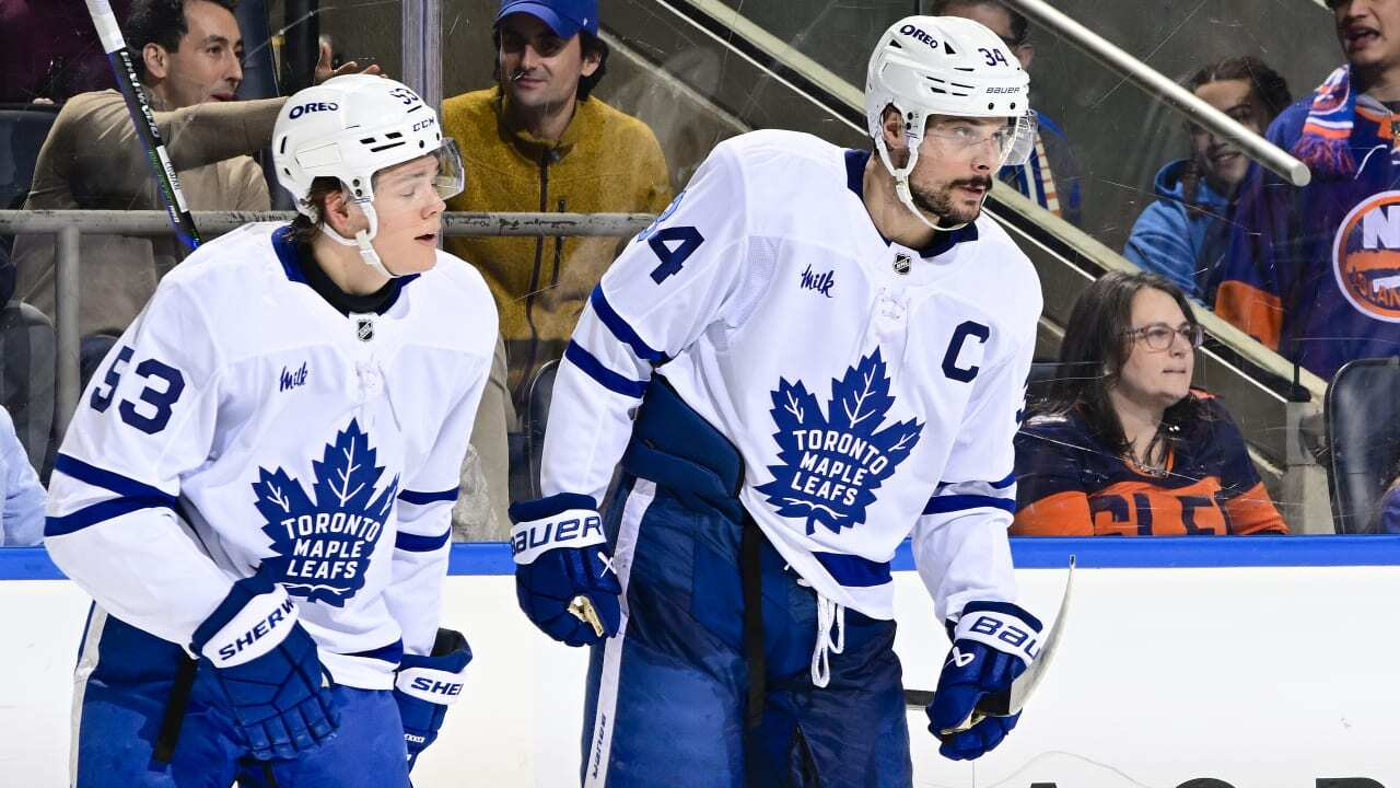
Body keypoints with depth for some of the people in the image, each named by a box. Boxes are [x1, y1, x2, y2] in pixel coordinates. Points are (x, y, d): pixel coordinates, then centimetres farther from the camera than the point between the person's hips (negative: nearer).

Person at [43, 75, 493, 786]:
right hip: (163, 666, -4)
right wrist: (236, 627, -24)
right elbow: (93, 511, -19)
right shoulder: (212, 300, -19)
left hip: (341, 671, 4)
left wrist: (418, 659, 19)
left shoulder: (459, 310, -1)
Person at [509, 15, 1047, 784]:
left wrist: (986, 614, 2)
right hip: (685, 544, -5)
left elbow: (966, 486, 17)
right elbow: (614, 341, -5)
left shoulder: (1003, 289, 6)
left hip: (844, 602, 6)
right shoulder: (761, 183, -10)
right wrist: (561, 516, -7)